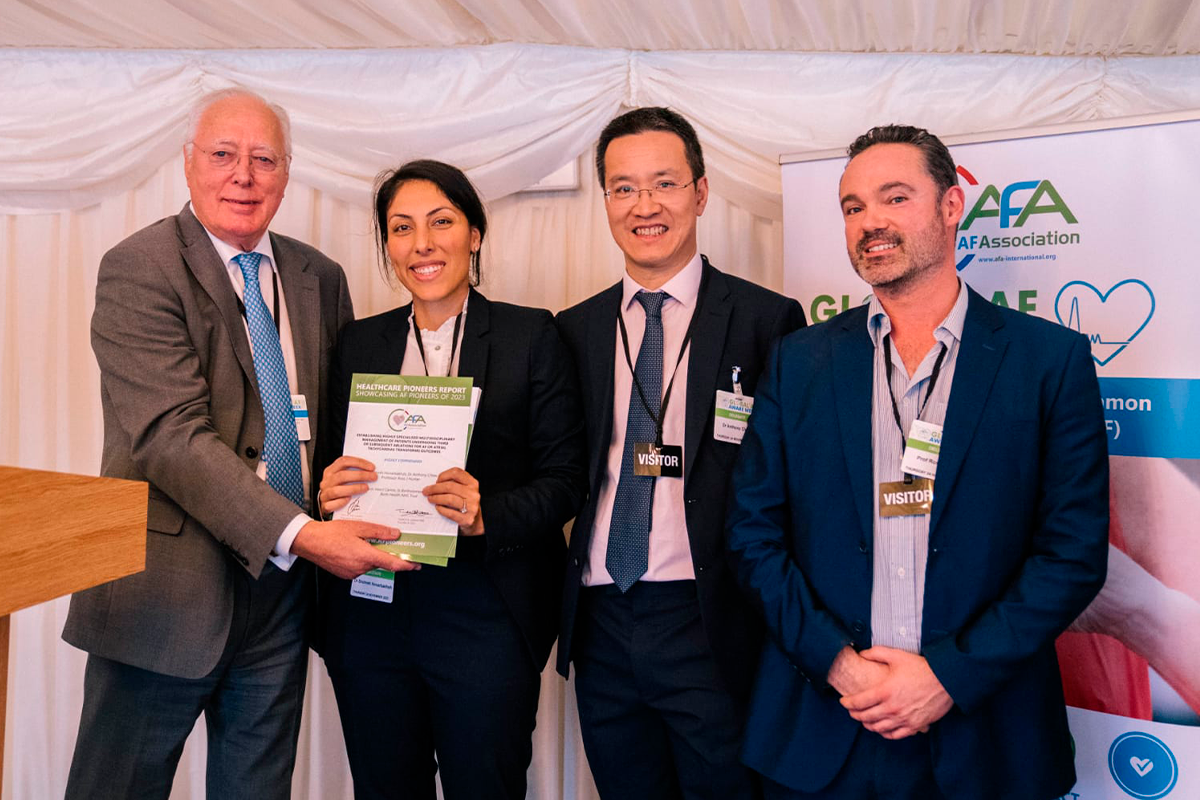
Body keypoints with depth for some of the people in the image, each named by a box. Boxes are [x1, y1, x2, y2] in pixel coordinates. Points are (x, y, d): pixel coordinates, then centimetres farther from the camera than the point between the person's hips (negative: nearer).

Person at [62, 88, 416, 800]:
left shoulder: (320, 278, 8)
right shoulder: (138, 270, -9)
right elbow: (171, 435, -20)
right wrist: (297, 533, -27)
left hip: (284, 582, 5)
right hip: (173, 586, -4)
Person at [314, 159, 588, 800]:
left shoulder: (531, 336, -2)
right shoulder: (358, 342, 8)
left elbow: (565, 480, -4)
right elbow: (333, 466, 11)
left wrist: (485, 514, -21)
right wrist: (329, 493, -12)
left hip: (485, 615, -3)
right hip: (369, 616, 3)